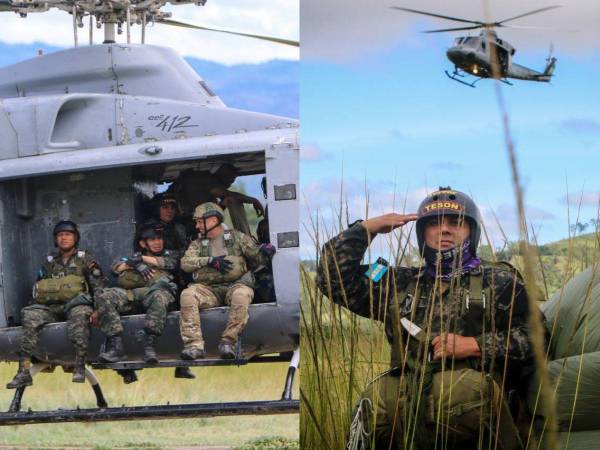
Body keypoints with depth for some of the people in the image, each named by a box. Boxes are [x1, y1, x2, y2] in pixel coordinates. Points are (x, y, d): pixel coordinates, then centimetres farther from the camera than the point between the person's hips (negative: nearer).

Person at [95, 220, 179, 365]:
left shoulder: (168, 255, 30)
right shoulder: (135, 257, 34)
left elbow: (172, 262, 5)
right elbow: (116, 267, 17)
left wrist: (142, 259, 8)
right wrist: (137, 265, 1)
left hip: (156, 290, -3)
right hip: (132, 294, 3)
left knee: (159, 296, -40)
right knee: (104, 297, -25)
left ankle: (150, 346, -47)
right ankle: (115, 345, -33)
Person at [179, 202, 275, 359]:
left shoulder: (237, 237, 14)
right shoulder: (197, 244, 19)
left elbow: (256, 258, 11)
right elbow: (185, 263, 1)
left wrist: (264, 252, -12)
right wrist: (210, 261, -11)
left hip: (234, 285, -2)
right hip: (208, 288, 2)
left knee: (241, 295, -38)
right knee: (187, 295, -28)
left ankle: (228, 341, -32)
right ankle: (194, 345, -35)